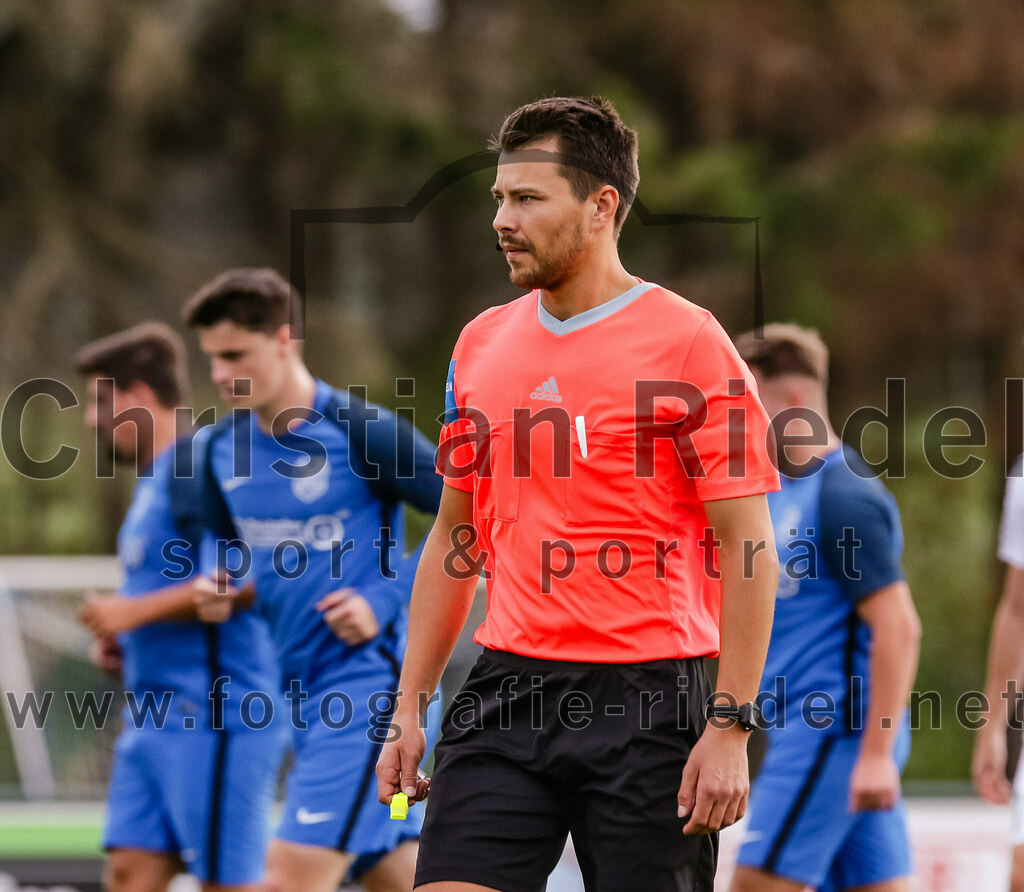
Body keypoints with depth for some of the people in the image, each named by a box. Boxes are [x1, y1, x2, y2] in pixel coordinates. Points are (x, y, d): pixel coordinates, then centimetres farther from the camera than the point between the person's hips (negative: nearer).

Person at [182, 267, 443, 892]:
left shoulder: (362, 433, -13)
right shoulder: (224, 448, 7)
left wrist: (387, 599, -16)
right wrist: (222, 588, 0)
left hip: (369, 680, -8)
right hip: (301, 687, 8)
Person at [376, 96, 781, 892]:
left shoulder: (688, 341, -6)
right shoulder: (480, 344, 12)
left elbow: (747, 548, -8)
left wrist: (731, 729, -14)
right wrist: (410, 709, 14)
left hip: (647, 702, -5)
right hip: (507, 690, 5)